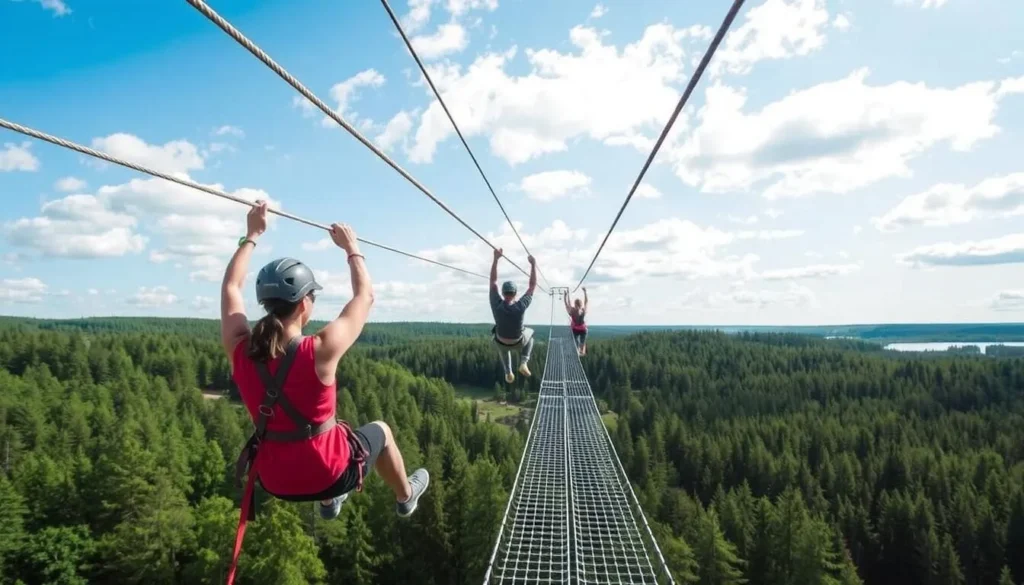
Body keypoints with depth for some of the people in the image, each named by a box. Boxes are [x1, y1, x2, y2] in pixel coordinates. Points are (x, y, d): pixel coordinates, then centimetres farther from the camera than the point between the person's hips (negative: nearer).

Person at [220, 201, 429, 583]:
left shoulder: (239, 349, -16)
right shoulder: (320, 351, -28)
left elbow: (231, 286, 2)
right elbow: (365, 296, -13)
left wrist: (252, 235, 9)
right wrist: (351, 248, 0)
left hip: (275, 480, 4)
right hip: (325, 474, -4)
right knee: (380, 431, 26)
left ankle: (329, 504, 58)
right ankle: (406, 497, 52)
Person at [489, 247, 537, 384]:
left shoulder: (496, 305, -31)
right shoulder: (521, 306, -34)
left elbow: (493, 281, -24)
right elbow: (532, 285, -24)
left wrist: (496, 259, -24)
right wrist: (533, 265, -17)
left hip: (502, 342, 1)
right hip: (518, 342, -1)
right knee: (529, 333, 34)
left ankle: (508, 372, 33)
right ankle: (523, 363, 19)